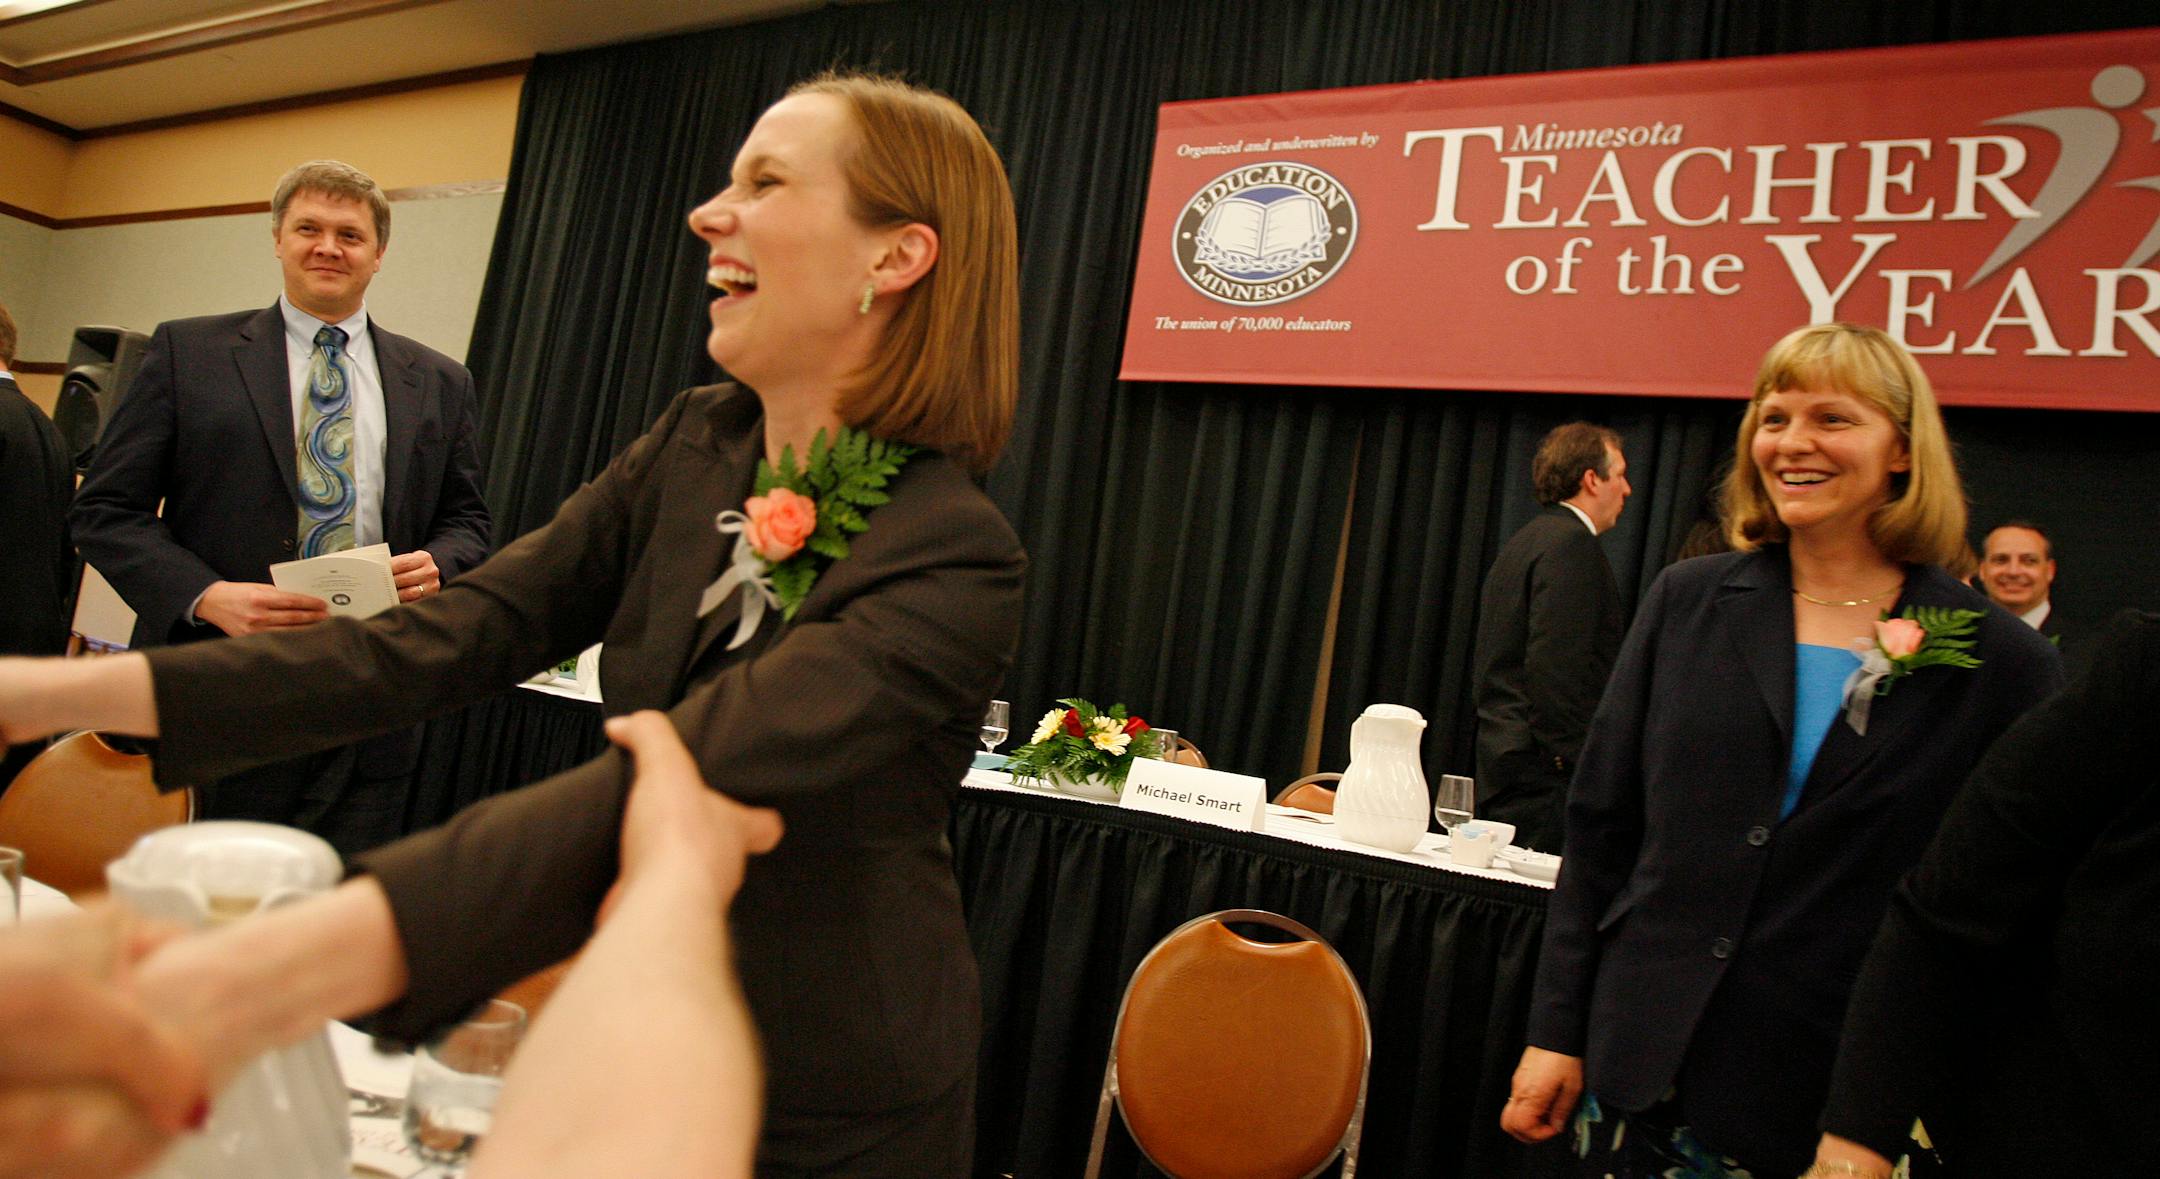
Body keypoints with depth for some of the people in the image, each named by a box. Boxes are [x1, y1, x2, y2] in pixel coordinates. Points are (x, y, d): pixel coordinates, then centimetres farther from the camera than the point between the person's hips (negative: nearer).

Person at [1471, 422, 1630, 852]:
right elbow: (1557, 667, -20)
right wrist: (1577, 764, -19)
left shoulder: (1523, 544, 20)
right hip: (1544, 769, -10)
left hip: (1501, 763, 10)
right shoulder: (1572, 545, -10)